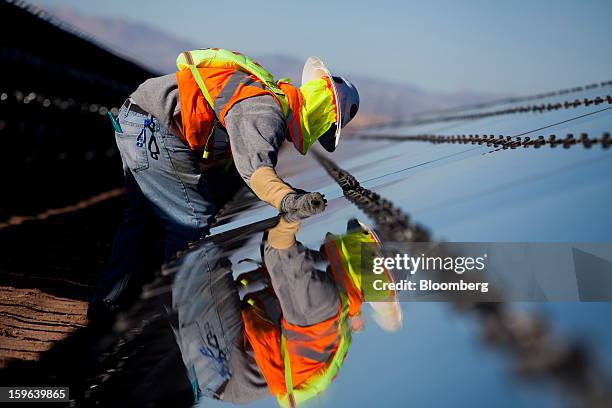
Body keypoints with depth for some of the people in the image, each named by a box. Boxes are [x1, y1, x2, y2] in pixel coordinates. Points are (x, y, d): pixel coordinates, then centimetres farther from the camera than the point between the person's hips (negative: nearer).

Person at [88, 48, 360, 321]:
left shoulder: (273, 93, 14)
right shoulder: (266, 112, -18)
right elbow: (254, 165, -36)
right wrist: (287, 199, -52)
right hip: (154, 129, -11)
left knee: (144, 215, 20)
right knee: (192, 220, -5)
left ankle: (108, 302, 28)